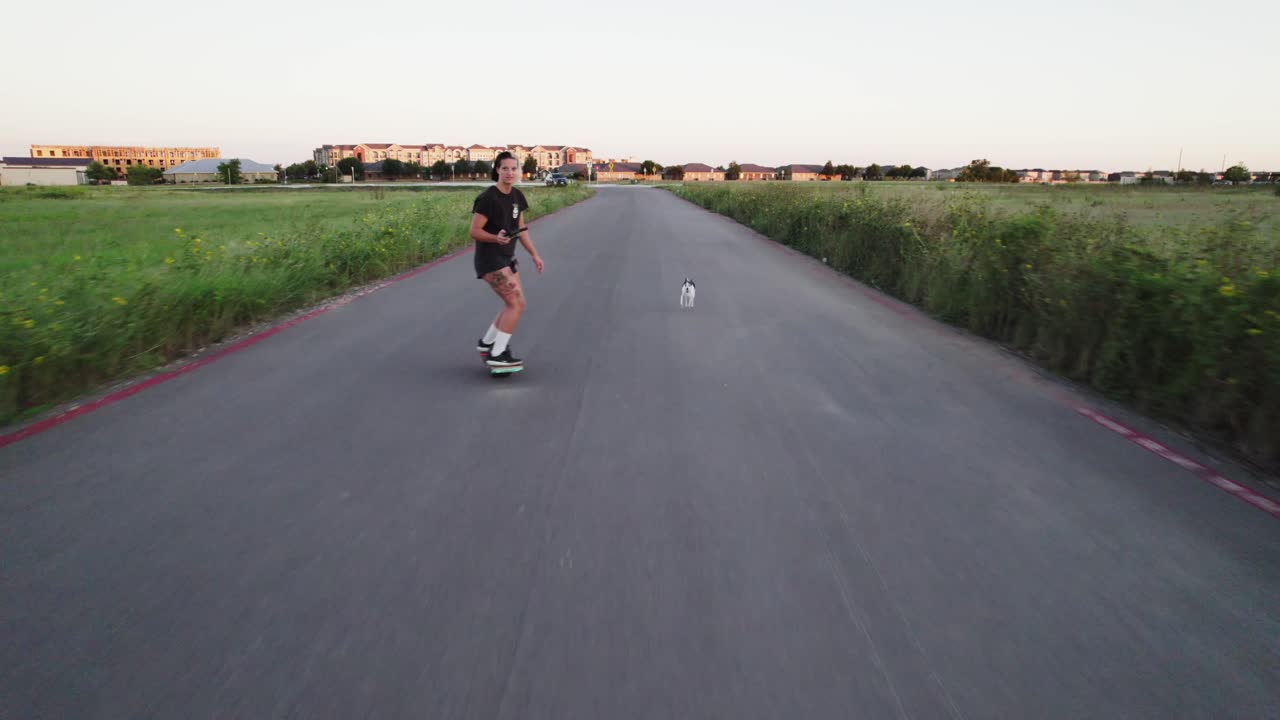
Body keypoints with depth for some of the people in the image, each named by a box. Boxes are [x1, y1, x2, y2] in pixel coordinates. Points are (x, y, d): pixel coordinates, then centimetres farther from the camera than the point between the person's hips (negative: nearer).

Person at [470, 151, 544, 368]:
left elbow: (521, 228, 15)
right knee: (517, 303, -13)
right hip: (490, 260, -9)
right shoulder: (487, 198, -17)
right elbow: (475, 231, -16)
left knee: (513, 304, 16)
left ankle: (486, 343, 32)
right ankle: (497, 354, -6)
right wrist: (496, 238, -34)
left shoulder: (517, 196, 6)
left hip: (507, 259, 9)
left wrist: (534, 254, 10)